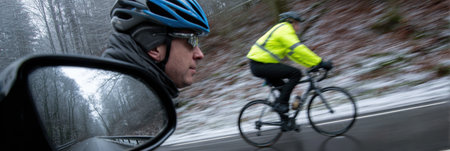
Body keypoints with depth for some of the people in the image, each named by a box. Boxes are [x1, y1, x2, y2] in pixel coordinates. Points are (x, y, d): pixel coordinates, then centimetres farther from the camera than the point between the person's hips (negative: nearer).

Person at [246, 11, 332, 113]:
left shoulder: (282, 30, 23)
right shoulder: (285, 29, -9)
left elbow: (295, 53, 23)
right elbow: (299, 49, -22)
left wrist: (313, 65, 17)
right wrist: (320, 62, -21)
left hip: (258, 65, 11)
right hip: (260, 65, -11)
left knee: (284, 89, 21)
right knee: (296, 73, -15)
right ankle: (280, 103, -12)